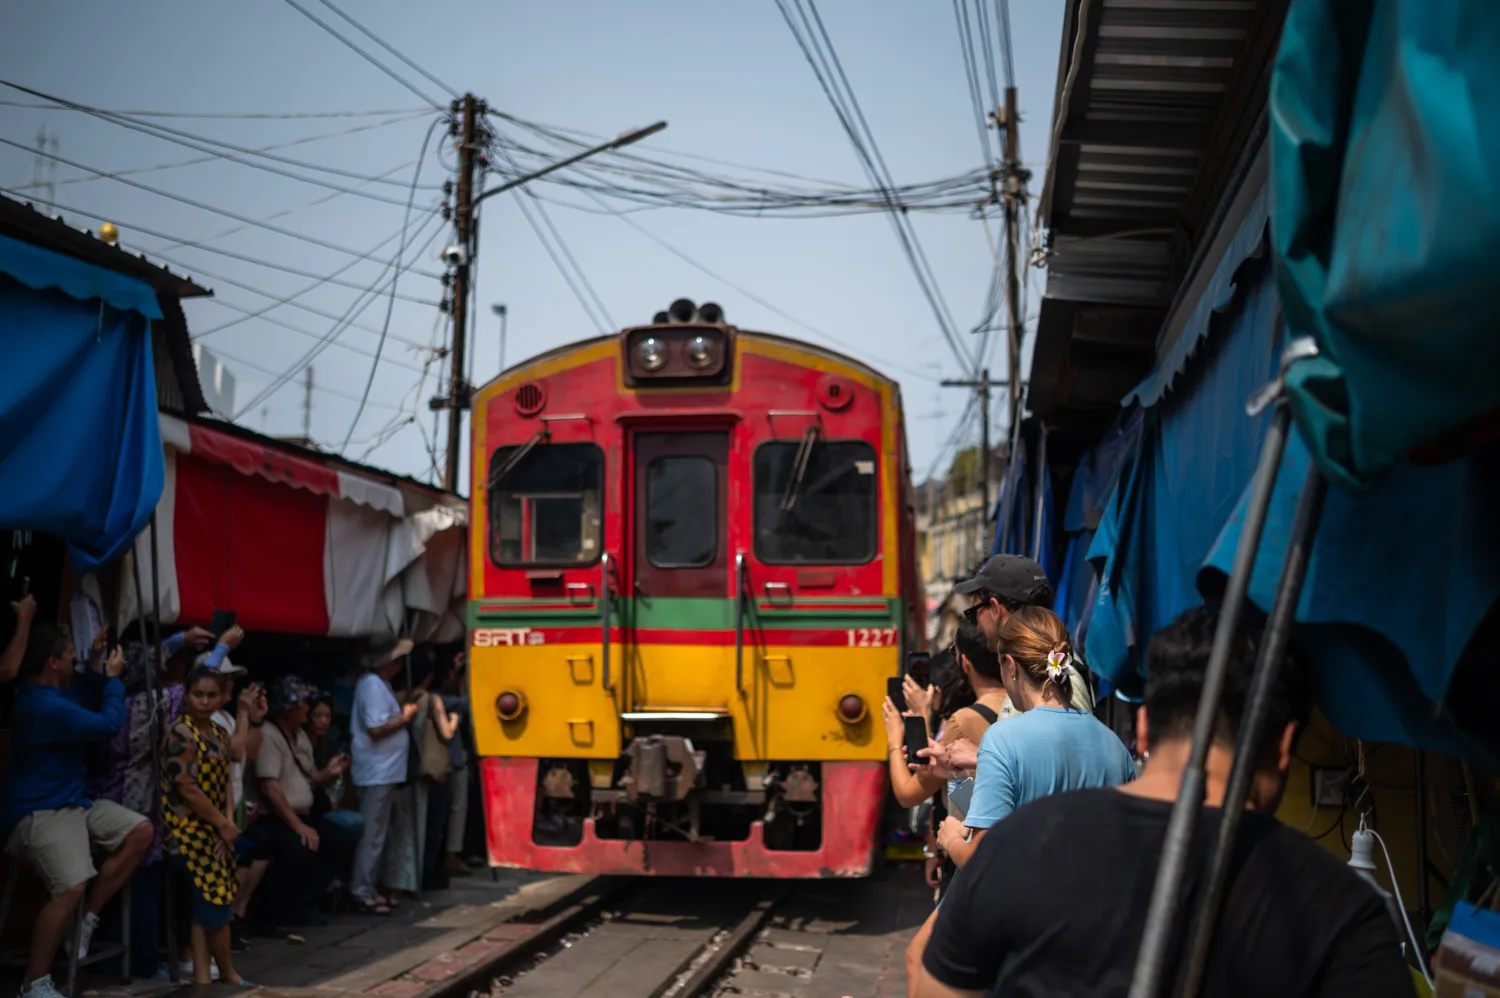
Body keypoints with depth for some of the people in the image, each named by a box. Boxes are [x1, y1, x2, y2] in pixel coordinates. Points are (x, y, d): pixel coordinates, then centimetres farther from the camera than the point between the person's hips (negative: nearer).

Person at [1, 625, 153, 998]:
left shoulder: (49, 696, 9)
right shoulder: (43, 706, -23)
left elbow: (85, 704, 26)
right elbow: (108, 724, -18)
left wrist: (95, 666, 12)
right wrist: (114, 678, -4)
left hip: (72, 802, 11)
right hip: (38, 812, -11)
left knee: (141, 831, 1)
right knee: (72, 888, -27)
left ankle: (87, 919, 4)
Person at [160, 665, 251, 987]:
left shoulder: (219, 734, 10)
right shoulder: (180, 733, -14)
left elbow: (225, 782, 11)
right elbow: (187, 789, -18)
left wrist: (229, 822, -5)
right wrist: (223, 825, -11)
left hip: (215, 830, 8)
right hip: (189, 829, -8)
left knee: (205, 904, 7)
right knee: (216, 900, -5)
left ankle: (202, 977, 10)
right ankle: (227, 974, 10)